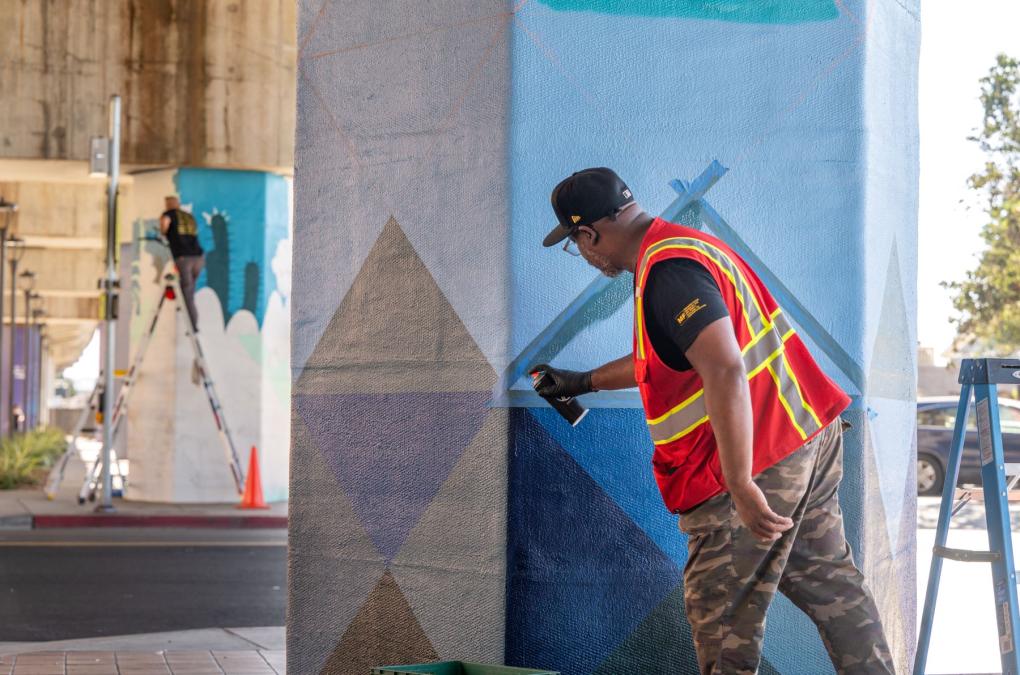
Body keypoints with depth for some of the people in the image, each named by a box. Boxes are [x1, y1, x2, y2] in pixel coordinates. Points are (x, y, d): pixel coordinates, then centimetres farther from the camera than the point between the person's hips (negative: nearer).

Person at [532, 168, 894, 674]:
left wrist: (740, 485, -32)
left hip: (760, 458, -10)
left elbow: (725, 371, -31)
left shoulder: (668, 271, -20)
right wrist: (584, 382, 40)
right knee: (830, 581, 17)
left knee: (720, 614, 1)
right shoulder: (682, 244, 14)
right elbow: (664, 359, 30)